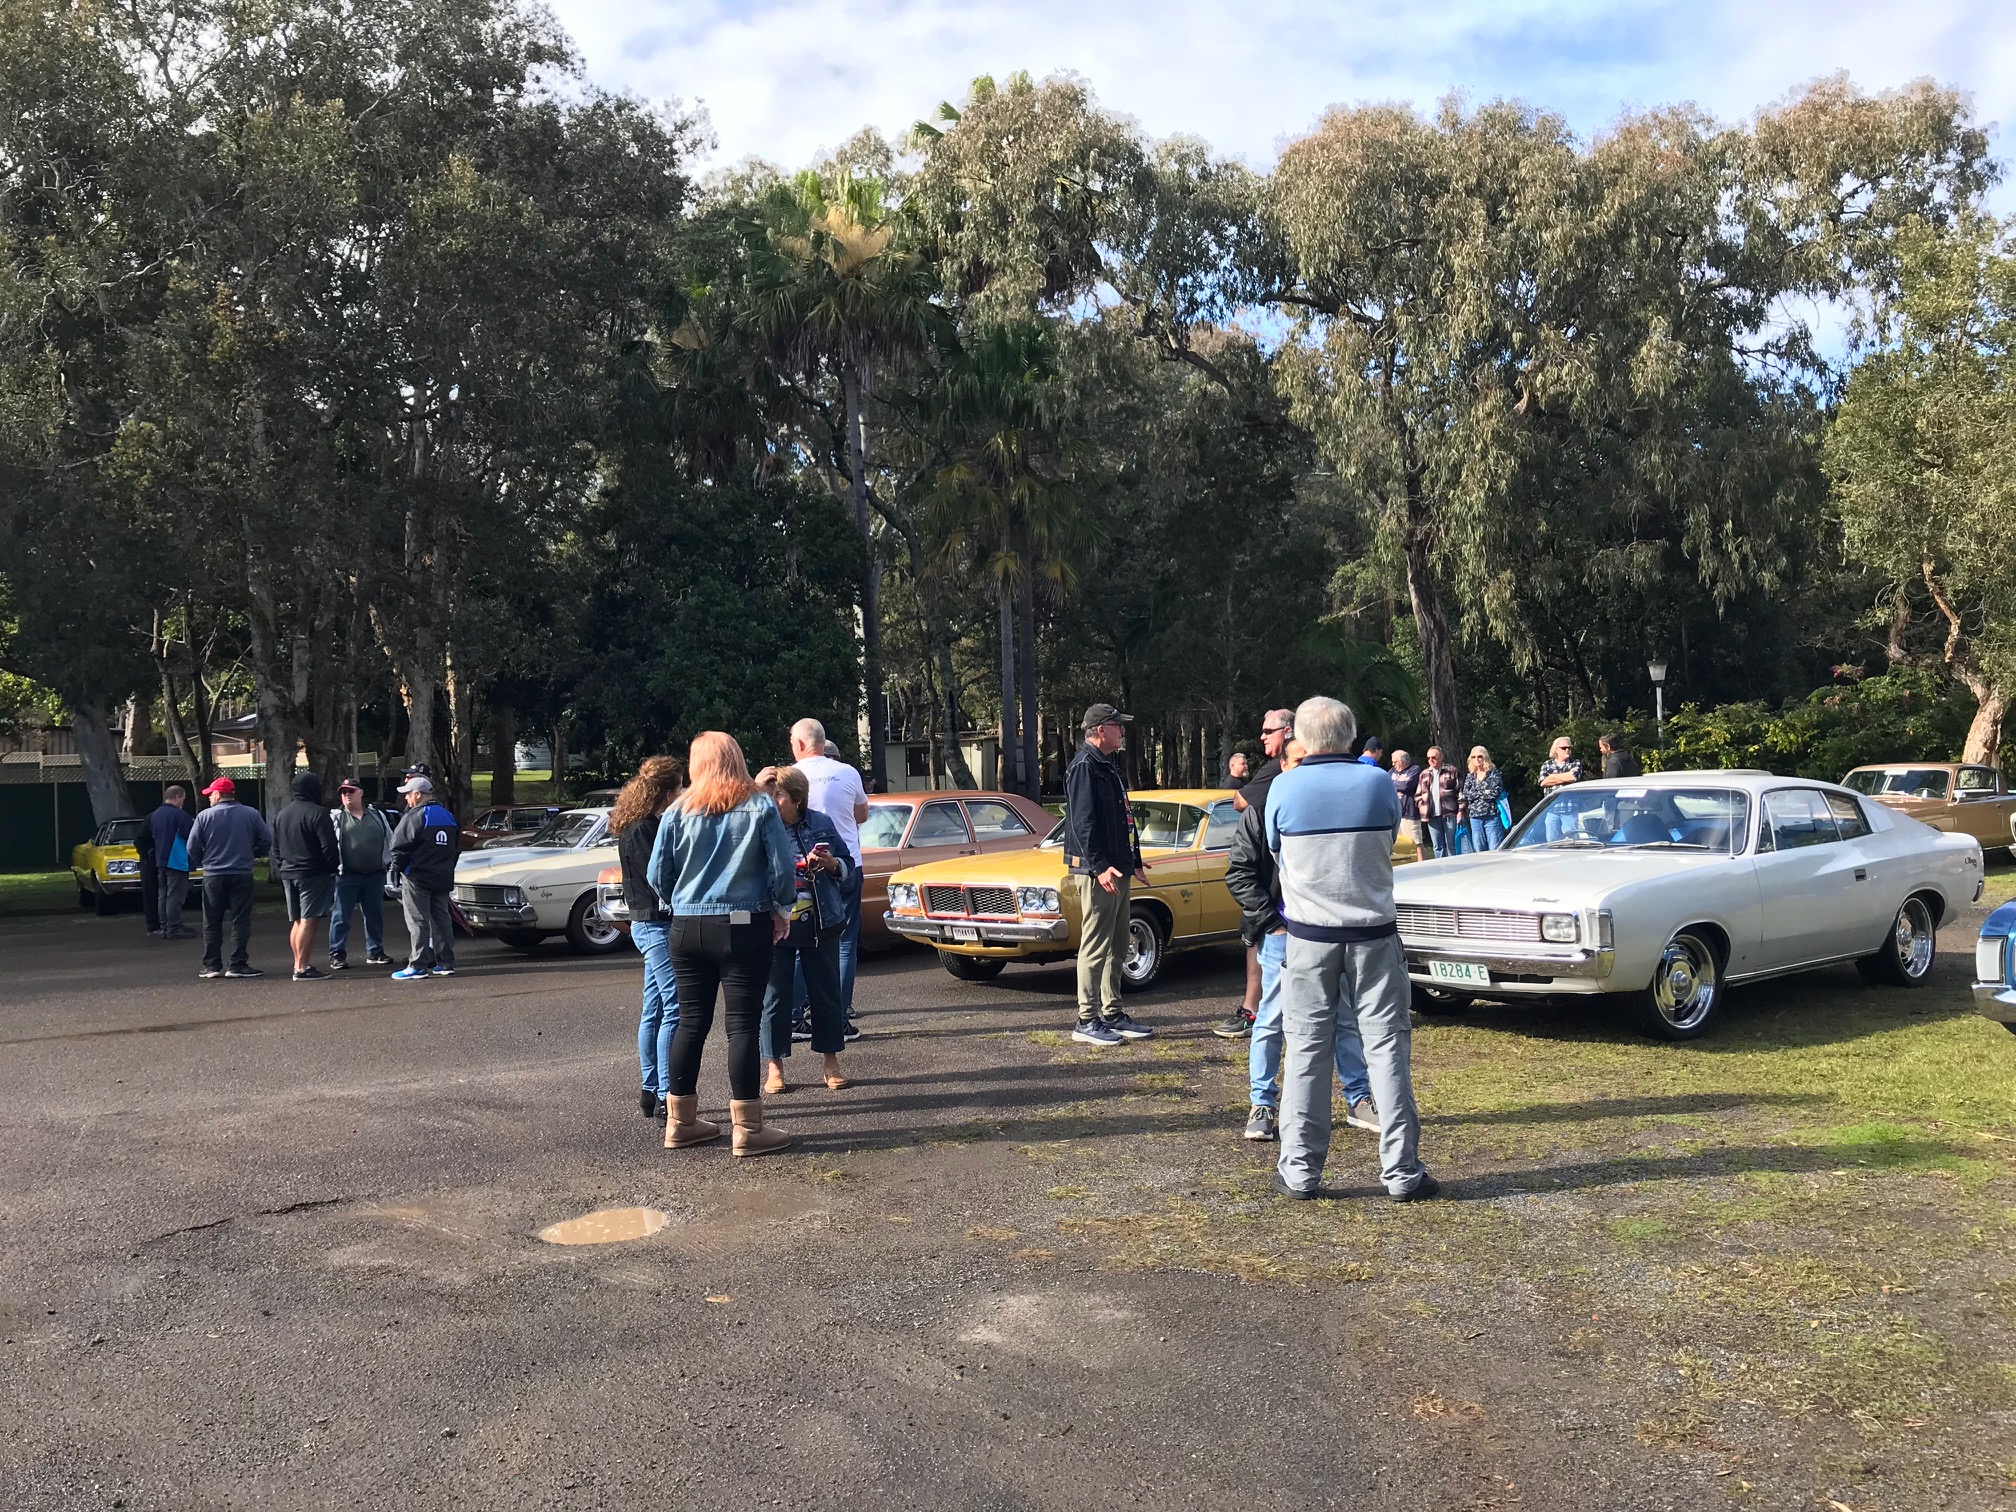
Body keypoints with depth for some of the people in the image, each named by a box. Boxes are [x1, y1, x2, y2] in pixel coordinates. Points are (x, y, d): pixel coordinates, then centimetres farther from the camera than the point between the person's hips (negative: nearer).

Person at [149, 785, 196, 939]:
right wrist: (194, 825, 3)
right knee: (174, 897, -6)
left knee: (164, 896, 12)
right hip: (176, 861, -8)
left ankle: (164, 928, 16)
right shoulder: (179, 814, -16)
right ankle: (173, 930, -6)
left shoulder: (155, 815, 10)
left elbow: (153, 834, 20)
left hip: (160, 861, 8)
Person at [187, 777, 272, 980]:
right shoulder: (251, 814, -1)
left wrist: (201, 864, 16)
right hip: (242, 875, 0)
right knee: (240, 921, 2)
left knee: (212, 923, 9)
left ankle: (212, 965, 9)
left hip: (213, 875, 0)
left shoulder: (204, 816, -3)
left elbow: (192, 848, -3)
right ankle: (238, 965, -3)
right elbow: (266, 841, -2)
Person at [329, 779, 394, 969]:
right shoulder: (335, 817, 2)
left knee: (375, 915, 10)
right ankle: (337, 955, 3)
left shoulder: (376, 816, 12)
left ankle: (375, 952, 21)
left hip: (375, 875, 3)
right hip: (346, 875, -3)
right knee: (341, 916, -2)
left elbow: (389, 840, 17)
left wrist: (390, 862, 11)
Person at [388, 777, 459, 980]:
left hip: (417, 878, -7)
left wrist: (397, 867, 0)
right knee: (441, 918, 12)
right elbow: (457, 847, 18)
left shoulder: (414, 816, -13)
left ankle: (417, 966, -5)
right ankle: (446, 963, 14)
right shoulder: (448, 816, 12)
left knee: (417, 921, -5)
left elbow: (400, 846, -16)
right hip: (443, 878, 7)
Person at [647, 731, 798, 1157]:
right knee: (743, 1024, 0)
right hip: (744, 927, -3)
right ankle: (747, 1129, 2)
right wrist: (782, 909, 10)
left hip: (687, 929, 3)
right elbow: (783, 868, -7)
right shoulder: (760, 809, -4)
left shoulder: (677, 813, 2)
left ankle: (680, 1122, 22)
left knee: (691, 1022, 13)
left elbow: (657, 876, 4)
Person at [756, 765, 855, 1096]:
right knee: (775, 998, 5)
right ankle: (774, 1066, 18)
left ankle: (831, 1062, 23)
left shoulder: (822, 824, 2)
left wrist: (833, 864, -11)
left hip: (821, 925, 2)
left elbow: (849, 868, 11)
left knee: (826, 994, 9)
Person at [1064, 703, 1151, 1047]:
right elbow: (1083, 821, -21)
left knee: (1116, 945, 14)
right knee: (1096, 945, -7)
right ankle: (1087, 1021, -3)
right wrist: (1099, 866, -26)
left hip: (1118, 869, 10)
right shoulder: (1084, 766, -12)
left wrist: (1135, 861, 24)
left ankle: (1112, 1013, 22)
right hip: (1097, 870, -10)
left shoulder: (1109, 766, 19)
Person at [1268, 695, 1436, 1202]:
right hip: (1374, 934, 1)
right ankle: (1402, 1172, 7)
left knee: (1307, 1049, 6)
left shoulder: (1284, 788, -7)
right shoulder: (1379, 783, -4)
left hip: (1308, 936, 0)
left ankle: (1300, 1170, 10)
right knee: (1387, 1047, 5)